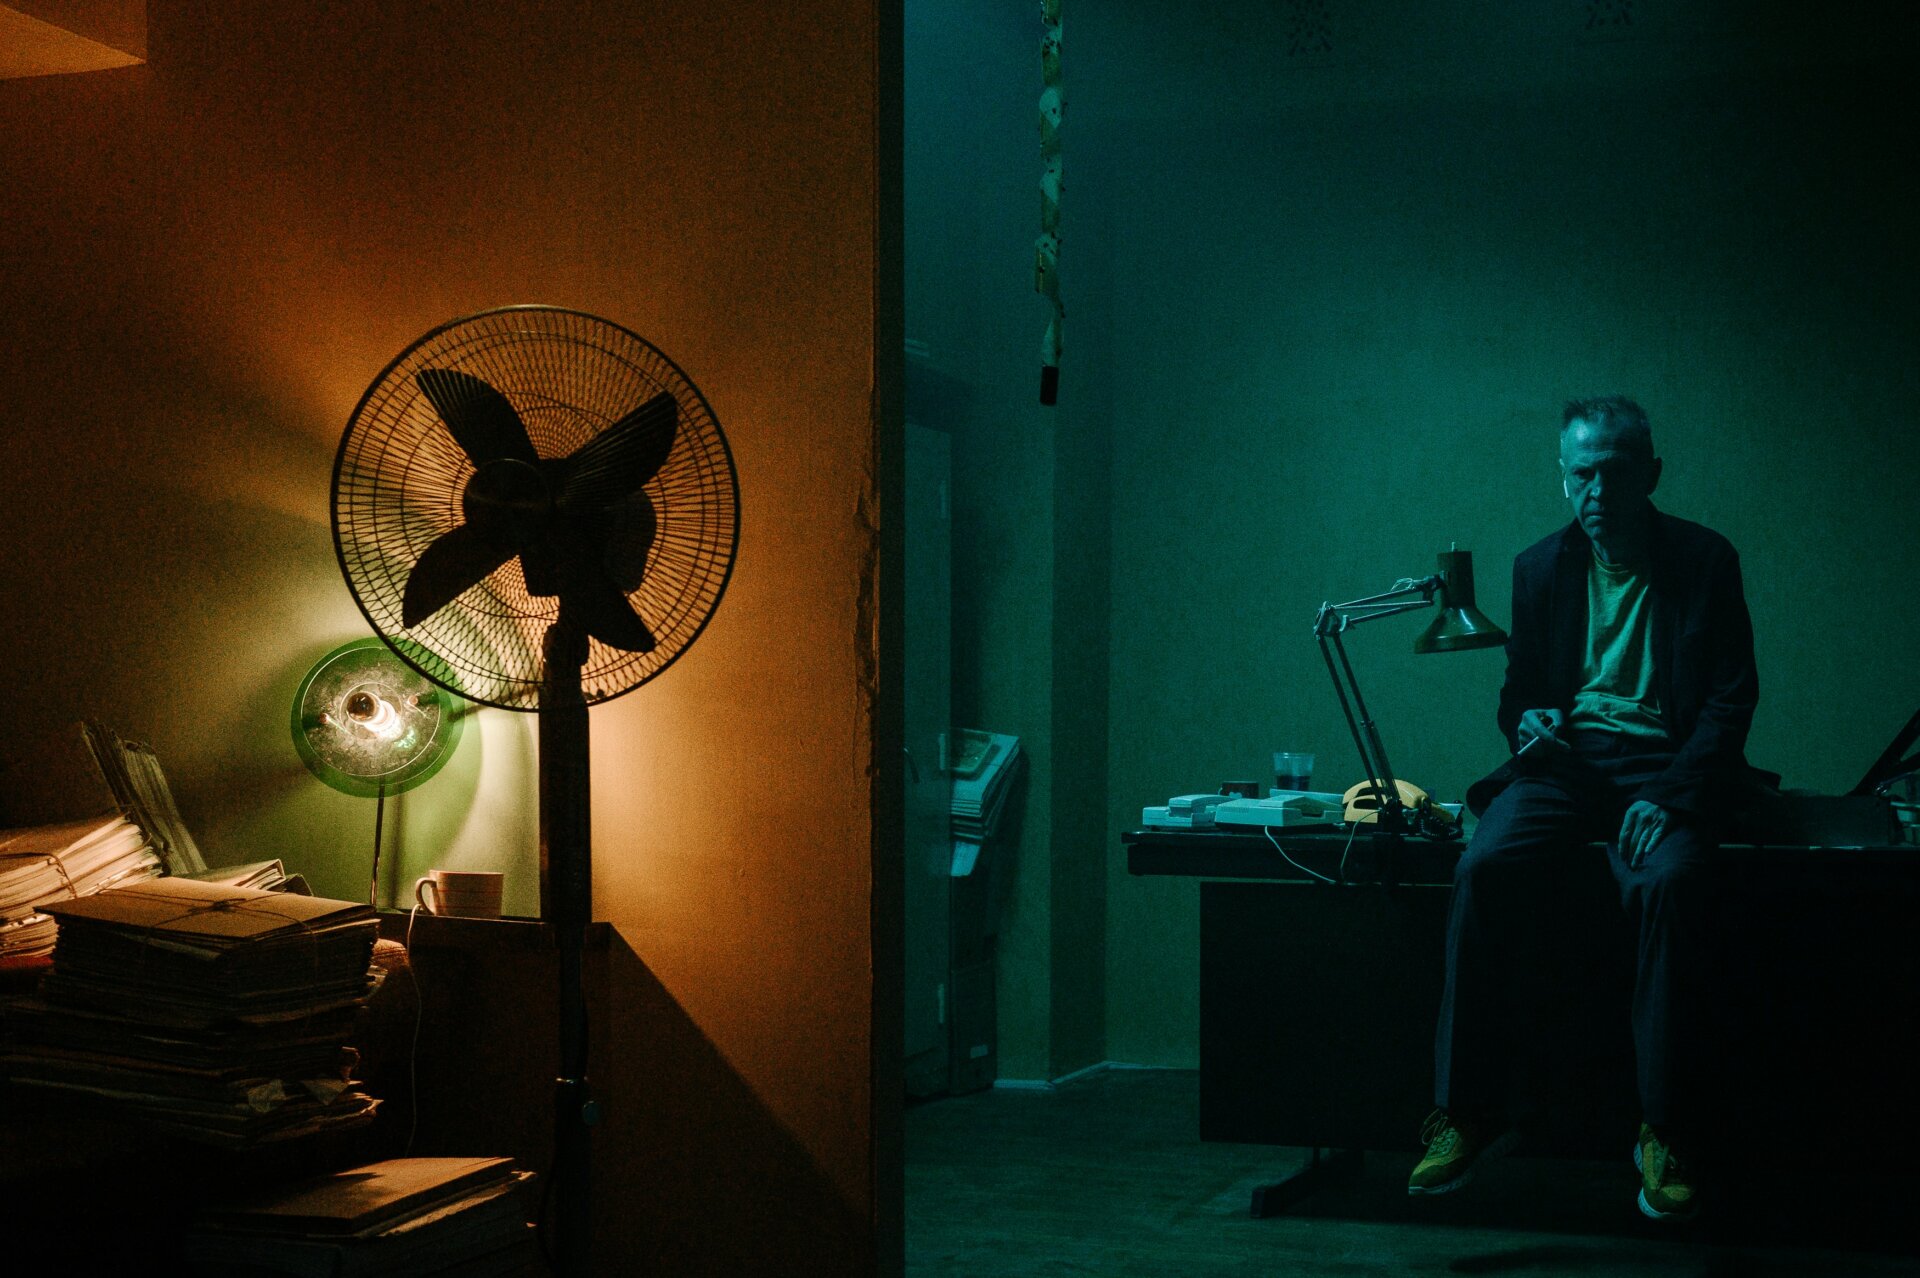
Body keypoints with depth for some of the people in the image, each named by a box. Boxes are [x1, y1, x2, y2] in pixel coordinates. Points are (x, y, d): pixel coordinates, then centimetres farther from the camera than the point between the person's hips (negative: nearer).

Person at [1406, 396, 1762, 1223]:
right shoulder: (1541, 566, 15)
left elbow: (1732, 697, -1)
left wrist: (1670, 795, -16)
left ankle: (1663, 1132, -27)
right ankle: (1467, 1112, -23)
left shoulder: (1704, 561, 5)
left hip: (1659, 765, -2)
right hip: (1564, 759, 3)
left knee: (1667, 882, -35)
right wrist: (1526, 720, -4)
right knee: (1483, 869, -28)